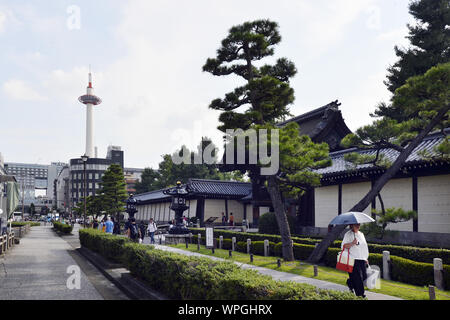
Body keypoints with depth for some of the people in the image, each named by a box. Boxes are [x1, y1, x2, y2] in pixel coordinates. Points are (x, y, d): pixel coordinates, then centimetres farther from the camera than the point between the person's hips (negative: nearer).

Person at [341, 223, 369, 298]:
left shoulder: (361, 234, 17)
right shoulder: (348, 234, -4)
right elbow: (343, 246, -9)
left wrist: (366, 258, 20)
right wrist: (352, 243, -22)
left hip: (362, 259, 7)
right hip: (353, 259, -7)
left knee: (364, 276, 5)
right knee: (358, 277, -8)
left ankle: (350, 283, 30)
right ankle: (360, 294, 3)